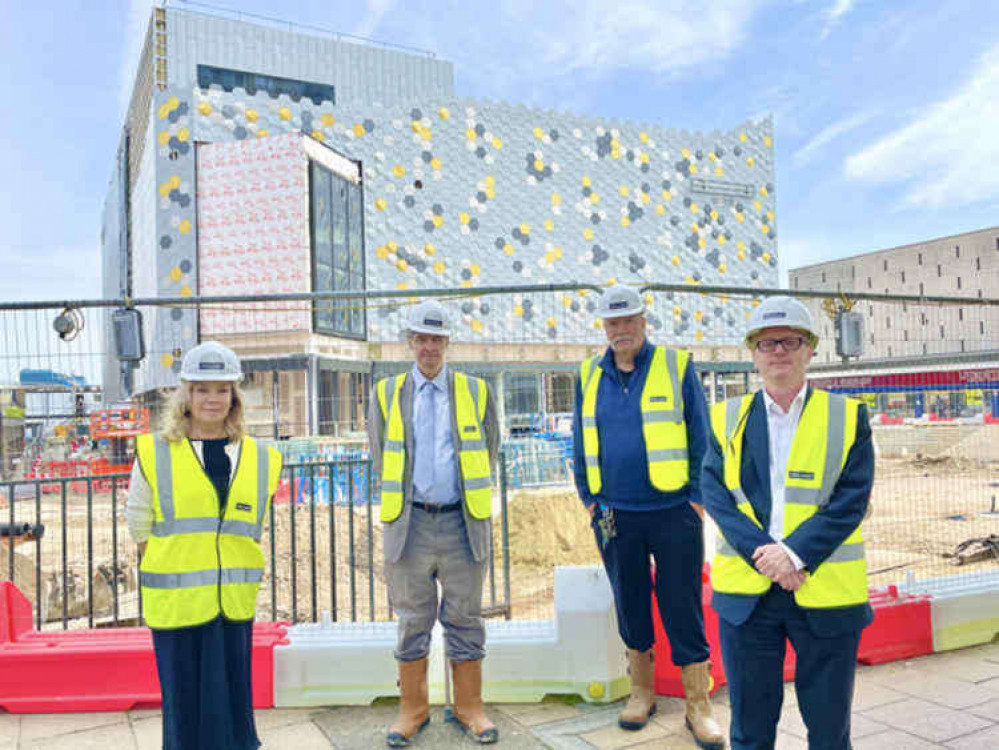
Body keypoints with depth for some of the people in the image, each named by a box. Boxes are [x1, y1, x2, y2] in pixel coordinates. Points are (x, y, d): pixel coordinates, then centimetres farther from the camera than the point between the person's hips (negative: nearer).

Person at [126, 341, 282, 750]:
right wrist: (180, 572, 5)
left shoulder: (260, 459, 5)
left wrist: (224, 574, 10)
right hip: (175, 604, -2)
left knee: (232, 704, 11)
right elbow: (138, 528, 6)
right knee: (184, 701, 7)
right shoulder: (155, 454, -1)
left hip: (234, 605, 2)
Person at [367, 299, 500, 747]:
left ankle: (469, 708, 23)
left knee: (464, 620, 9)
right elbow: (380, 460, 15)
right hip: (409, 523, 0)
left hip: (462, 523, 0)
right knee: (412, 622, 10)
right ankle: (413, 710, 25)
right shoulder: (386, 394, 8)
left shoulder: (476, 392, 8)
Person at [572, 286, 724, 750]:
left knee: (683, 610, 4)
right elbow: (581, 444, 13)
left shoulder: (677, 367, -3)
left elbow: (701, 438, -1)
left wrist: (697, 499, -6)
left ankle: (698, 705, 18)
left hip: (673, 512, -3)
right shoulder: (590, 376, 6)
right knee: (630, 606, 15)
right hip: (616, 516, 3)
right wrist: (589, 501, 7)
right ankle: (642, 692, 32)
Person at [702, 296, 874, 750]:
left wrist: (796, 554, -17)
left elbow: (851, 500, -6)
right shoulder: (727, 418, 7)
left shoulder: (848, 418, 4)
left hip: (826, 594, 0)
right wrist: (761, 552, -16)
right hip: (745, 591, 1)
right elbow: (714, 492, -3)